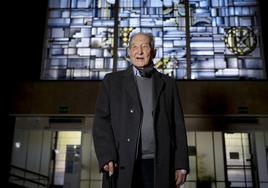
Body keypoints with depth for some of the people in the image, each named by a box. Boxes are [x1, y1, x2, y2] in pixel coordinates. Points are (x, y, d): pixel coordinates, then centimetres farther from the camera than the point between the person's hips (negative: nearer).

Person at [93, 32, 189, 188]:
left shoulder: (168, 83, 14)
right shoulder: (112, 81, 9)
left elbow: (178, 125, 9)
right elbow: (101, 121, 2)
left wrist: (181, 164, 2)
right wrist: (107, 157, -11)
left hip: (159, 166, 1)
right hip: (122, 166, -1)